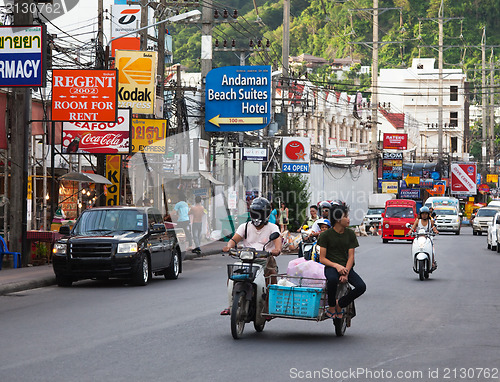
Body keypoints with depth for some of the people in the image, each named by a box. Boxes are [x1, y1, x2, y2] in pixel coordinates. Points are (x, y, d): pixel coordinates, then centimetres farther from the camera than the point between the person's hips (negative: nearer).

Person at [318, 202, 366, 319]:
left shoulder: (350, 234, 7)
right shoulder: (326, 235, -2)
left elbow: (351, 257, 1)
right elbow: (322, 259, -3)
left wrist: (346, 273, -16)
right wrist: (336, 266, -21)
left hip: (346, 267, 3)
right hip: (331, 267, -3)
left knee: (361, 286, -23)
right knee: (332, 279, -40)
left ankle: (340, 304, 1)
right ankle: (331, 307, -13)